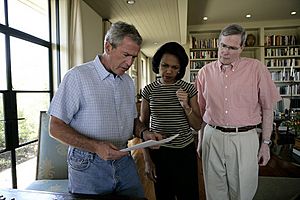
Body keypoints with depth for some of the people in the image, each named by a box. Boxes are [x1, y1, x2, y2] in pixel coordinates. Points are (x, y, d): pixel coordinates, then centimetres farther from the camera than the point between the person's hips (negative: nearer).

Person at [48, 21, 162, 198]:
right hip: (88, 165, -5)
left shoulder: (129, 82, 7)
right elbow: (56, 127, -13)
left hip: (124, 161, 6)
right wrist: (95, 146, -23)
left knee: (137, 196, 15)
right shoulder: (78, 76, -13)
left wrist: (144, 133, -5)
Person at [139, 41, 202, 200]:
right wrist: (147, 159, -1)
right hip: (159, 152, 0)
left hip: (186, 151, 1)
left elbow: (197, 126, -1)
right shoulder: (149, 90, -4)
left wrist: (186, 106, -18)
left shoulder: (189, 89, -3)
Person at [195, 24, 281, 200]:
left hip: (245, 138, -1)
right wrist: (200, 141, 12)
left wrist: (266, 143, 2)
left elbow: (267, 108, 2)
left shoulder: (256, 68, -2)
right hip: (212, 137, 2)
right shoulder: (205, 72, 3)